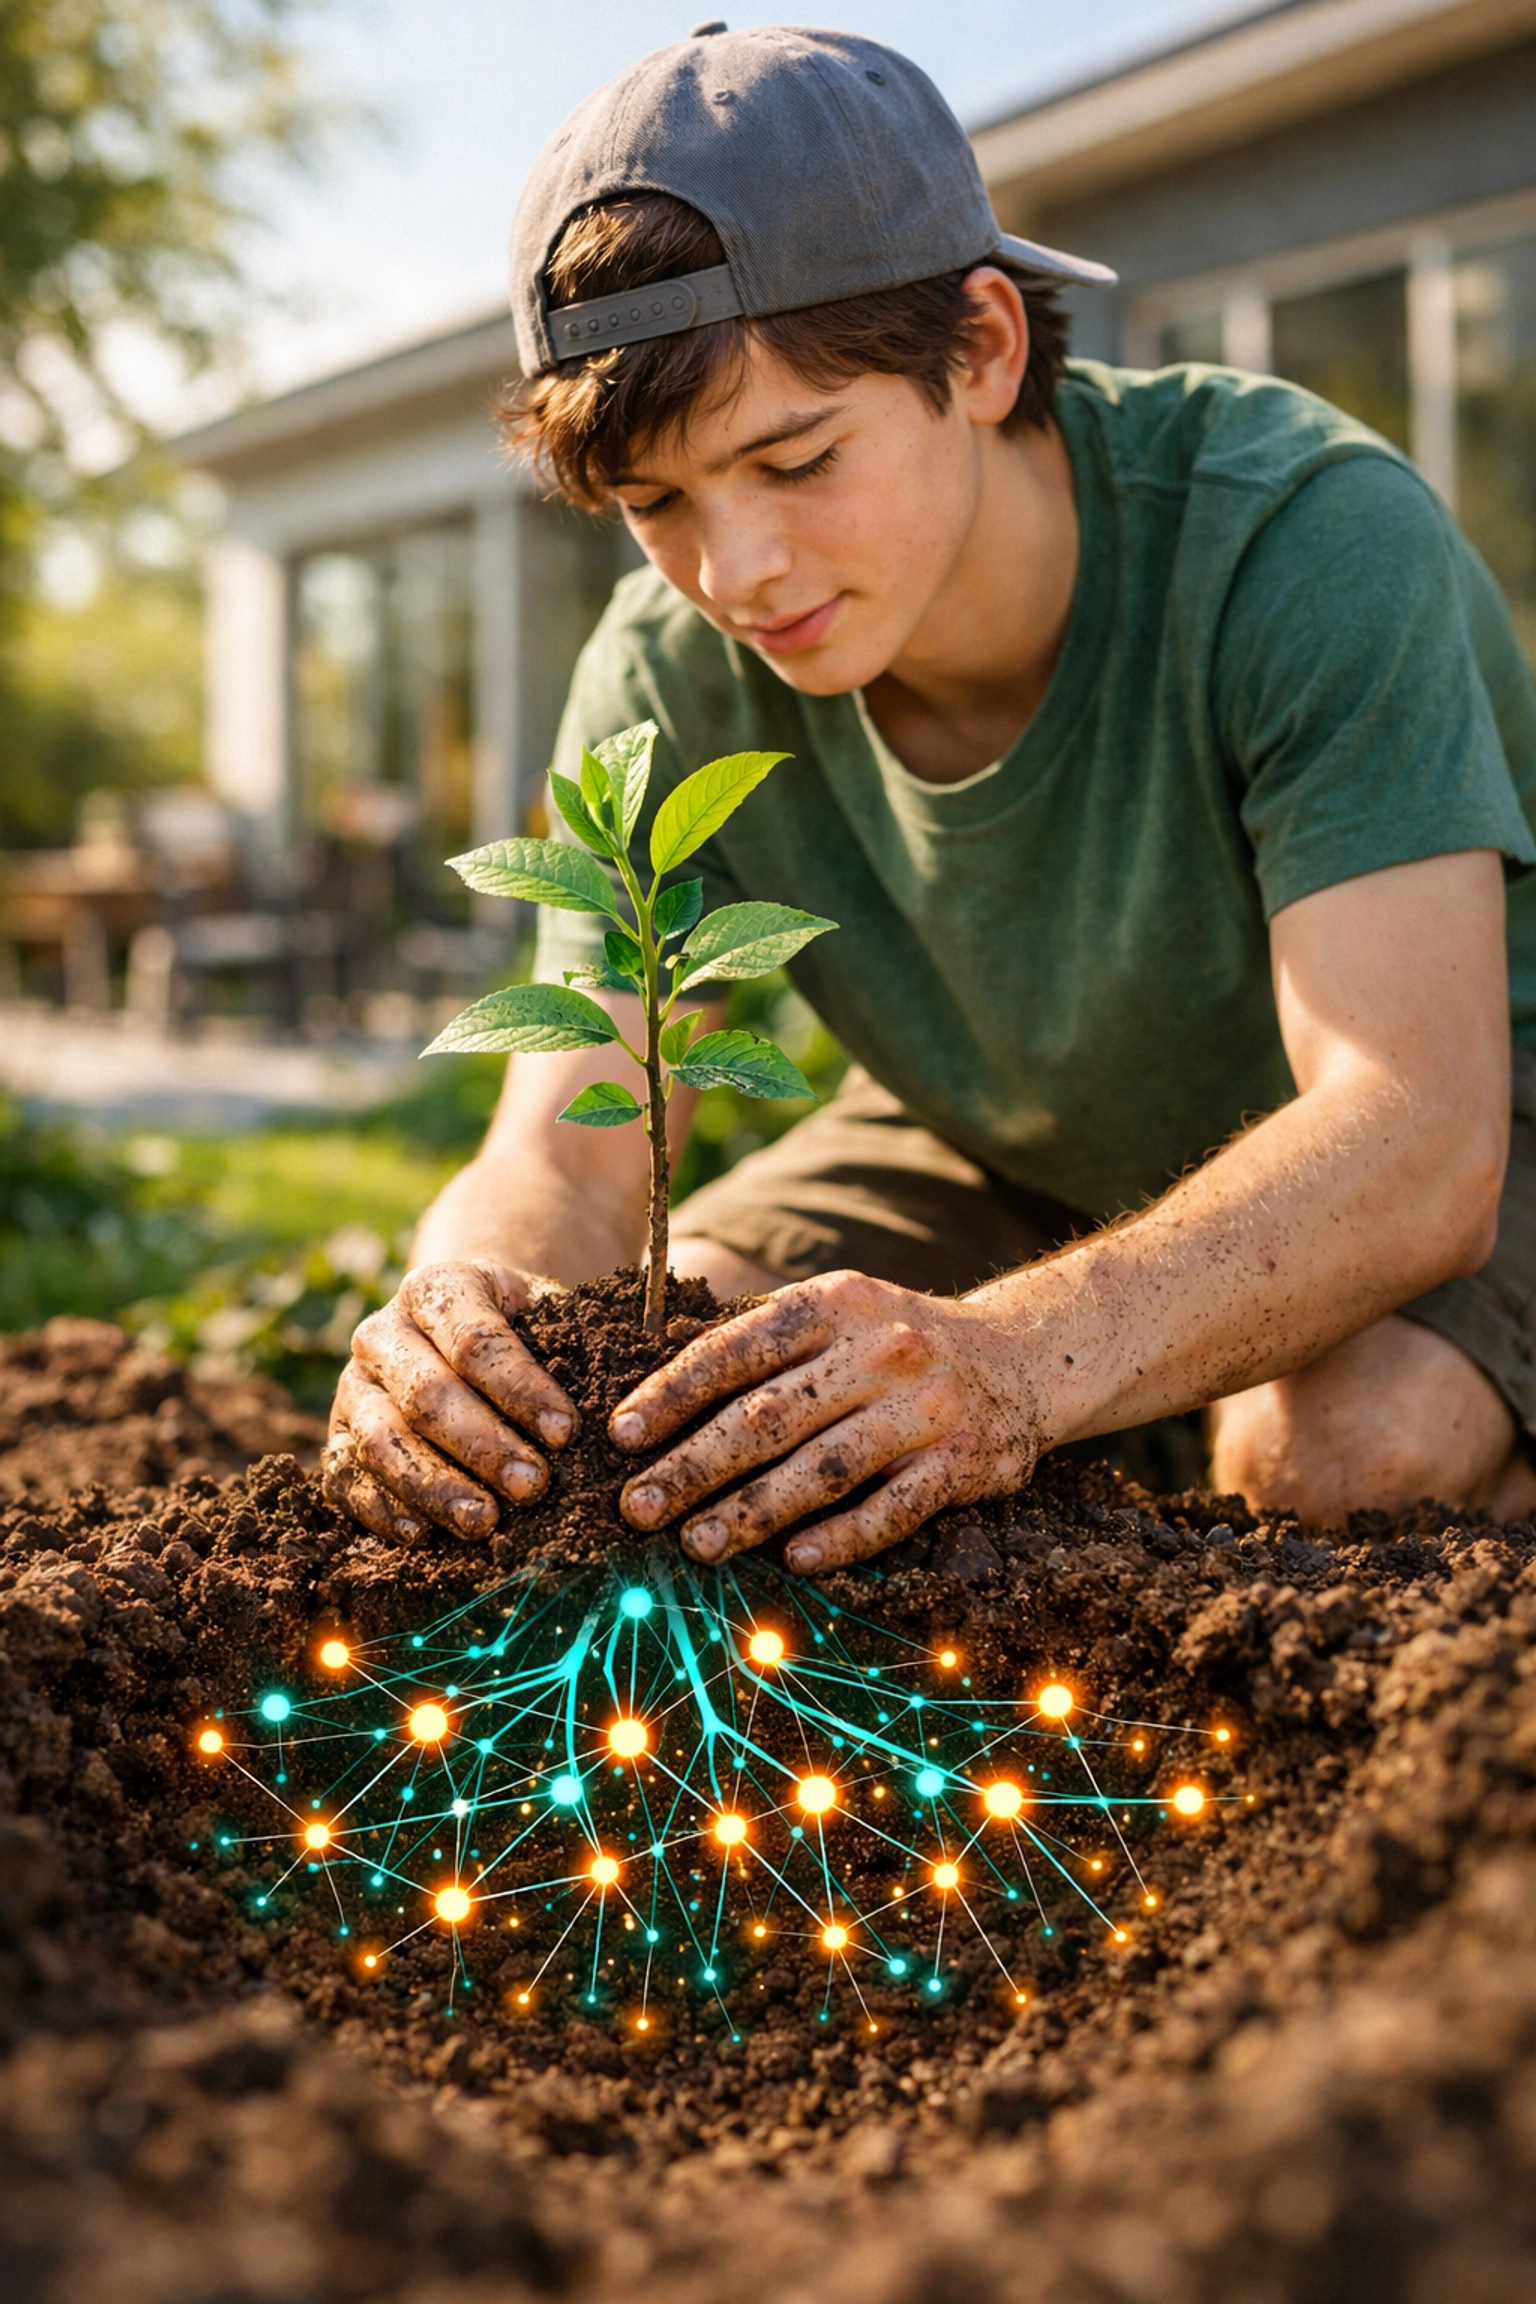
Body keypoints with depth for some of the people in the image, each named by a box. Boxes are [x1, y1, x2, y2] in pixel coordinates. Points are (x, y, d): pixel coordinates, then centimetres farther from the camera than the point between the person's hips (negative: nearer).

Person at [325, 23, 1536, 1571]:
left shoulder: (1305, 534, -33)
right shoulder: (671, 679, -19)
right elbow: (562, 1166, -22)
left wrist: (1012, 1360, -61)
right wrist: (455, 1324, -47)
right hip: (1024, 1147, 5)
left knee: (1348, 1448, -35)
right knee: (661, 1381, -12)